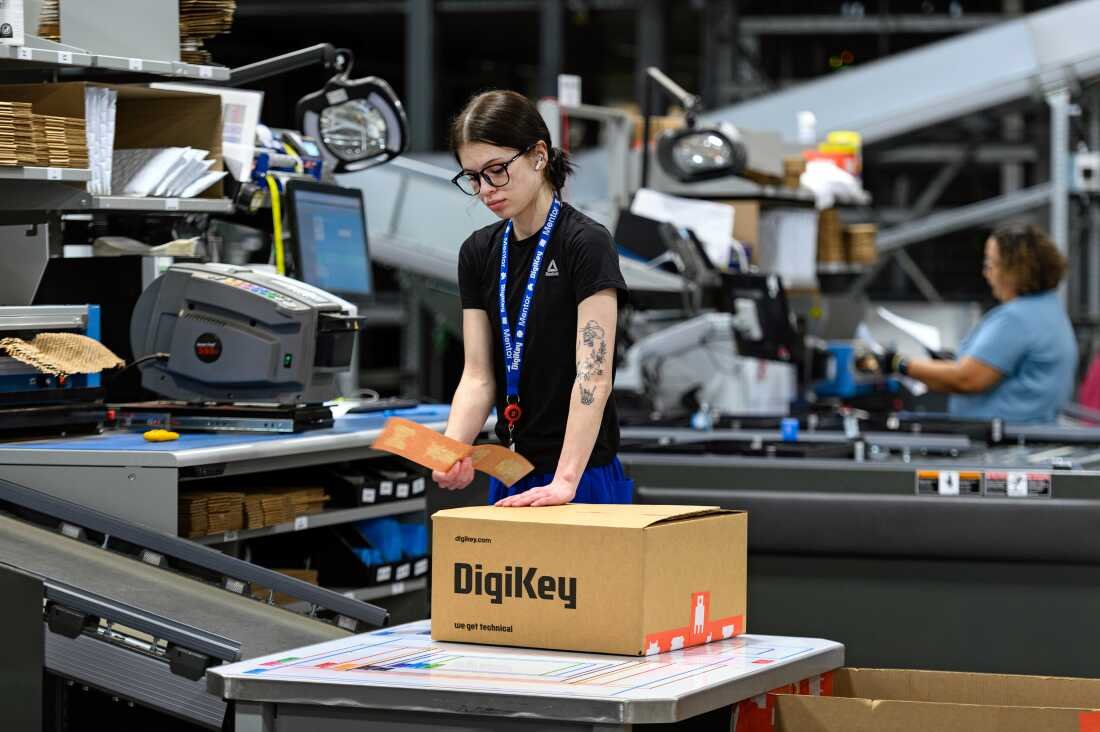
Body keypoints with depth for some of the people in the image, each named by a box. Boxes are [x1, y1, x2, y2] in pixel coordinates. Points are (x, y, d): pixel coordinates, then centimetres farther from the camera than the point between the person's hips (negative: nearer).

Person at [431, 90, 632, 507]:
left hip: (582, 477, -6)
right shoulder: (479, 253, 7)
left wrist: (564, 482, -29)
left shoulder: (585, 245, -13)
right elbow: (478, 375, 4)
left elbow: (594, 376, -20)